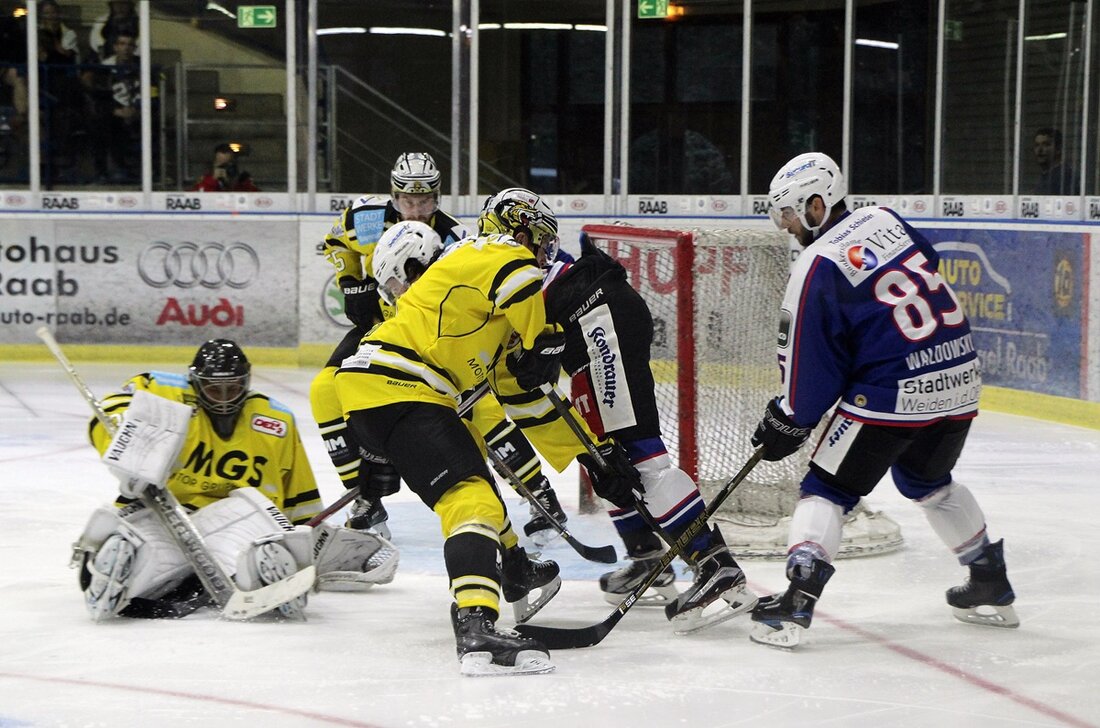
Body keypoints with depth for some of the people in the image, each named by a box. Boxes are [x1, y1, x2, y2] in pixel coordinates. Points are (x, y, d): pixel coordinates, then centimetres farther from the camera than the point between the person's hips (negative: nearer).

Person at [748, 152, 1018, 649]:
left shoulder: (817, 268, -10)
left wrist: (784, 426, 6)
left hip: (892, 394, -7)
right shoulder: (886, 220, 8)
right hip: (959, 377, 7)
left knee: (827, 490, 3)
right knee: (929, 482, 29)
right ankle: (992, 588, 36)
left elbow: (811, 364, -8)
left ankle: (795, 605, -8)